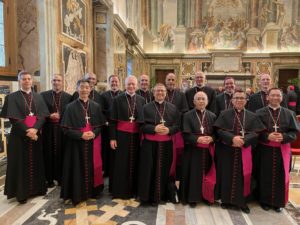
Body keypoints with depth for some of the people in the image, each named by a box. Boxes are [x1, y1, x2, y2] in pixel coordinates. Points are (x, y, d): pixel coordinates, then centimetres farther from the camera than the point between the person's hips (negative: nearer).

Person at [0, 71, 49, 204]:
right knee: (21, 164, 3)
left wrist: (35, 129, -16)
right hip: (19, 136, -3)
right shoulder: (12, 97, 0)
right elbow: (13, 118, -9)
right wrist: (26, 132, -17)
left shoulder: (38, 97, 10)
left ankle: (37, 188, 23)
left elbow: (43, 115, 0)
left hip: (36, 134, 3)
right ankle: (21, 192, 15)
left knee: (36, 163, 10)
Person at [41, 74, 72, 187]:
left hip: (63, 130, 1)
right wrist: (49, 116, -12)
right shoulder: (43, 95, 5)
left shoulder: (68, 97, 5)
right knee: (49, 154, 4)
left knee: (61, 153, 6)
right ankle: (50, 179, 17)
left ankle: (61, 177, 20)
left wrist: (61, 117, -9)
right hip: (49, 129, 0)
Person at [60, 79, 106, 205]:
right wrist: (81, 135, -19)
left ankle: (92, 191, 27)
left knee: (93, 167, 9)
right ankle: (78, 193, 20)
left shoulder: (96, 106, 5)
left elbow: (100, 125, 6)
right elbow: (66, 129, -6)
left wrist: (94, 133, -14)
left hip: (93, 143, 3)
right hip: (76, 144, -2)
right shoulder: (71, 107, -4)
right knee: (79, 168, 3)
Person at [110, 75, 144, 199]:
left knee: (134, 162, 11)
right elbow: (113, 120, -3)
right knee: (121, 163, 4)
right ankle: (120, 191, 18)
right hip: (121, 135, -2)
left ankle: (133, 189, 26)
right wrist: (112, 138, -8)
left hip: (136, 135, 3)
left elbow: (144, 119, 9)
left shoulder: (141, 100, 5)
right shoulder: (117, 99, -2)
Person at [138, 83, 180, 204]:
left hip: (166, 144, 2)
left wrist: (168, 130, -16)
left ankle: (164, 194, 23)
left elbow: (177, 125, 4)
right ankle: (149, 196, 15)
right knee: (150, 170, 3)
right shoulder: (146, 107, 2)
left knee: (165, 169, 8)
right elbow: (142, 126, -4)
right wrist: (154, 128, -19)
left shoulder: (173, 108, 8)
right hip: (150, 144, -2)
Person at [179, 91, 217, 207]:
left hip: (208, 151, 3)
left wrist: (211, 138, -14)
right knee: (194, 174, 2)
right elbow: (186, 134, -9)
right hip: (193, 150, -3)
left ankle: (206, 196, 26)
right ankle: (192, 198, 14)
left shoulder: (212, 116, 8)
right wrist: (197, 139, -22)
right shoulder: (188, 115, -2)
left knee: (207, 173, 10)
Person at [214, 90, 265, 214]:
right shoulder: (224, 114, 2)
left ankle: (242, 201, 18)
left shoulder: (252, 116, 6)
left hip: (244, 152, 1)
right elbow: (219, 130, -8)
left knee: (243, 176, 5)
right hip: (227, 151, -1)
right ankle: (226, 199, 19)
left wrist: (243, 140, -20)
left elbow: (256, 133, -4)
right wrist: (233, 138, -23)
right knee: (227, 175, 6)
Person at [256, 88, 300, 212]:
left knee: (280, 177, 8)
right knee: (265, 176, 6)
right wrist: (267, 136, -20)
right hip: (265, 150, -1)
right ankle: (265, 201, 21)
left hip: (282, 150, 2)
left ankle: (279, 202, 24)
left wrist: (283, 137, -17)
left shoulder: (289, 113, 4)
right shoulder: (260, 113, -2)